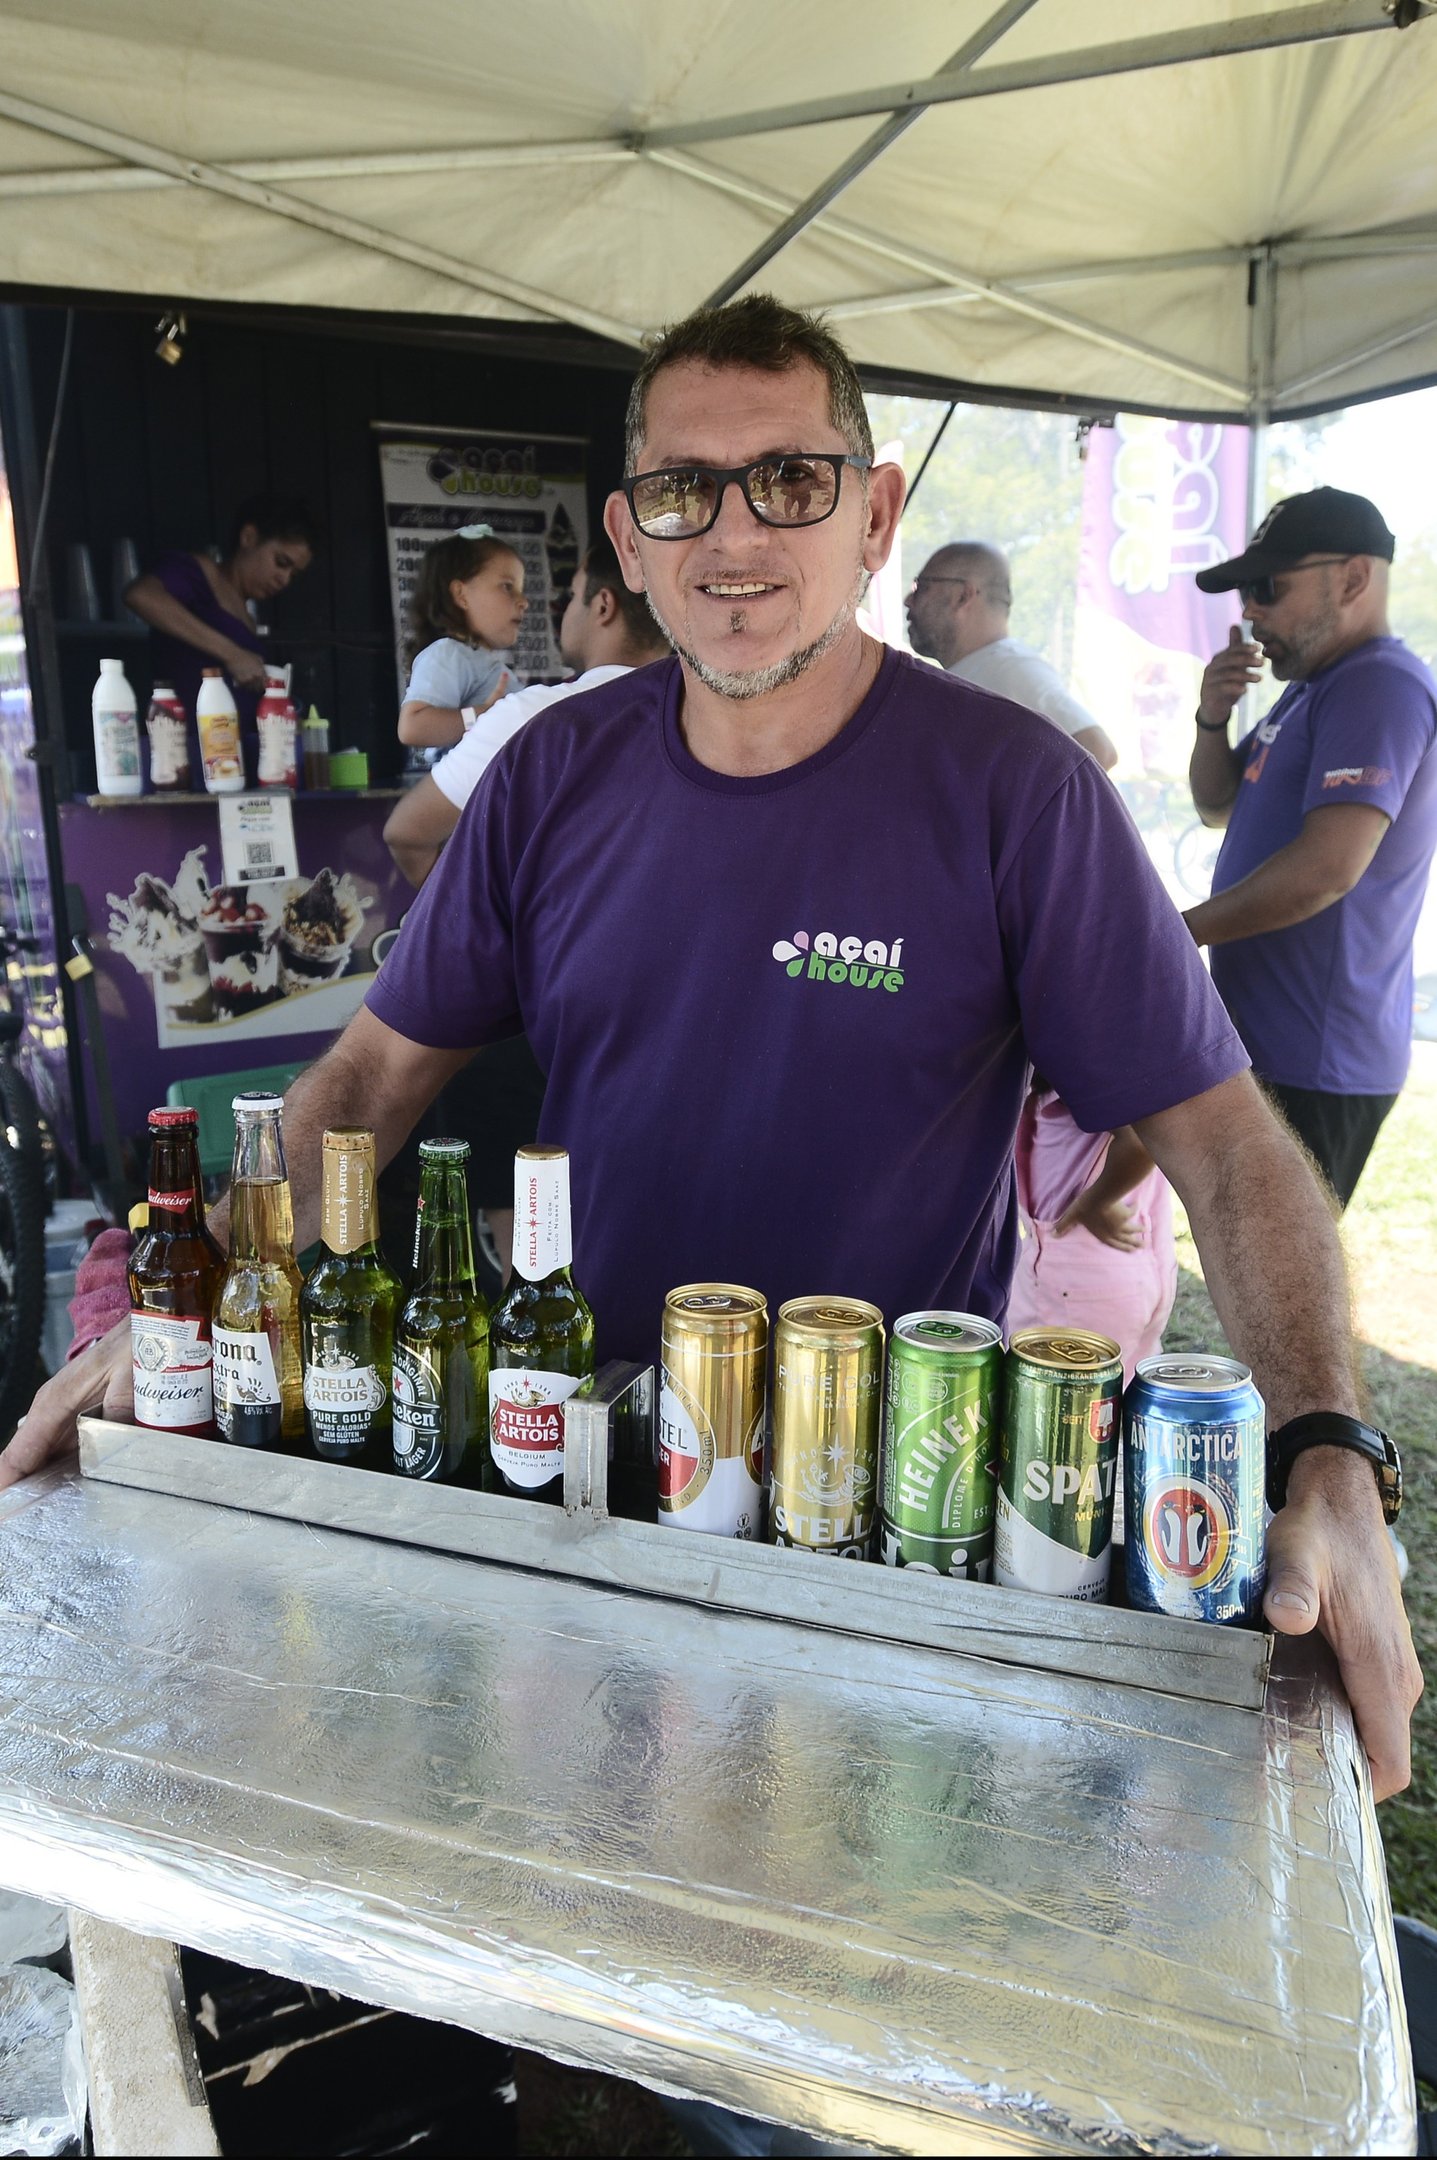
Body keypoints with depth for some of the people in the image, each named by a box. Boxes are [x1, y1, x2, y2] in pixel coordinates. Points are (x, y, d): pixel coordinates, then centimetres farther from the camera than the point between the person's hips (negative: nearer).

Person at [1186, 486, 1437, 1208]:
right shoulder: (1311, 688, 17)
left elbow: (1327, 868, -26)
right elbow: (1219, 808, 22)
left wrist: (1178, 930, -15)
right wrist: (1212, 718, 2)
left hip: (1311, 1065, -10)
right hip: (1266, 1040, 10)